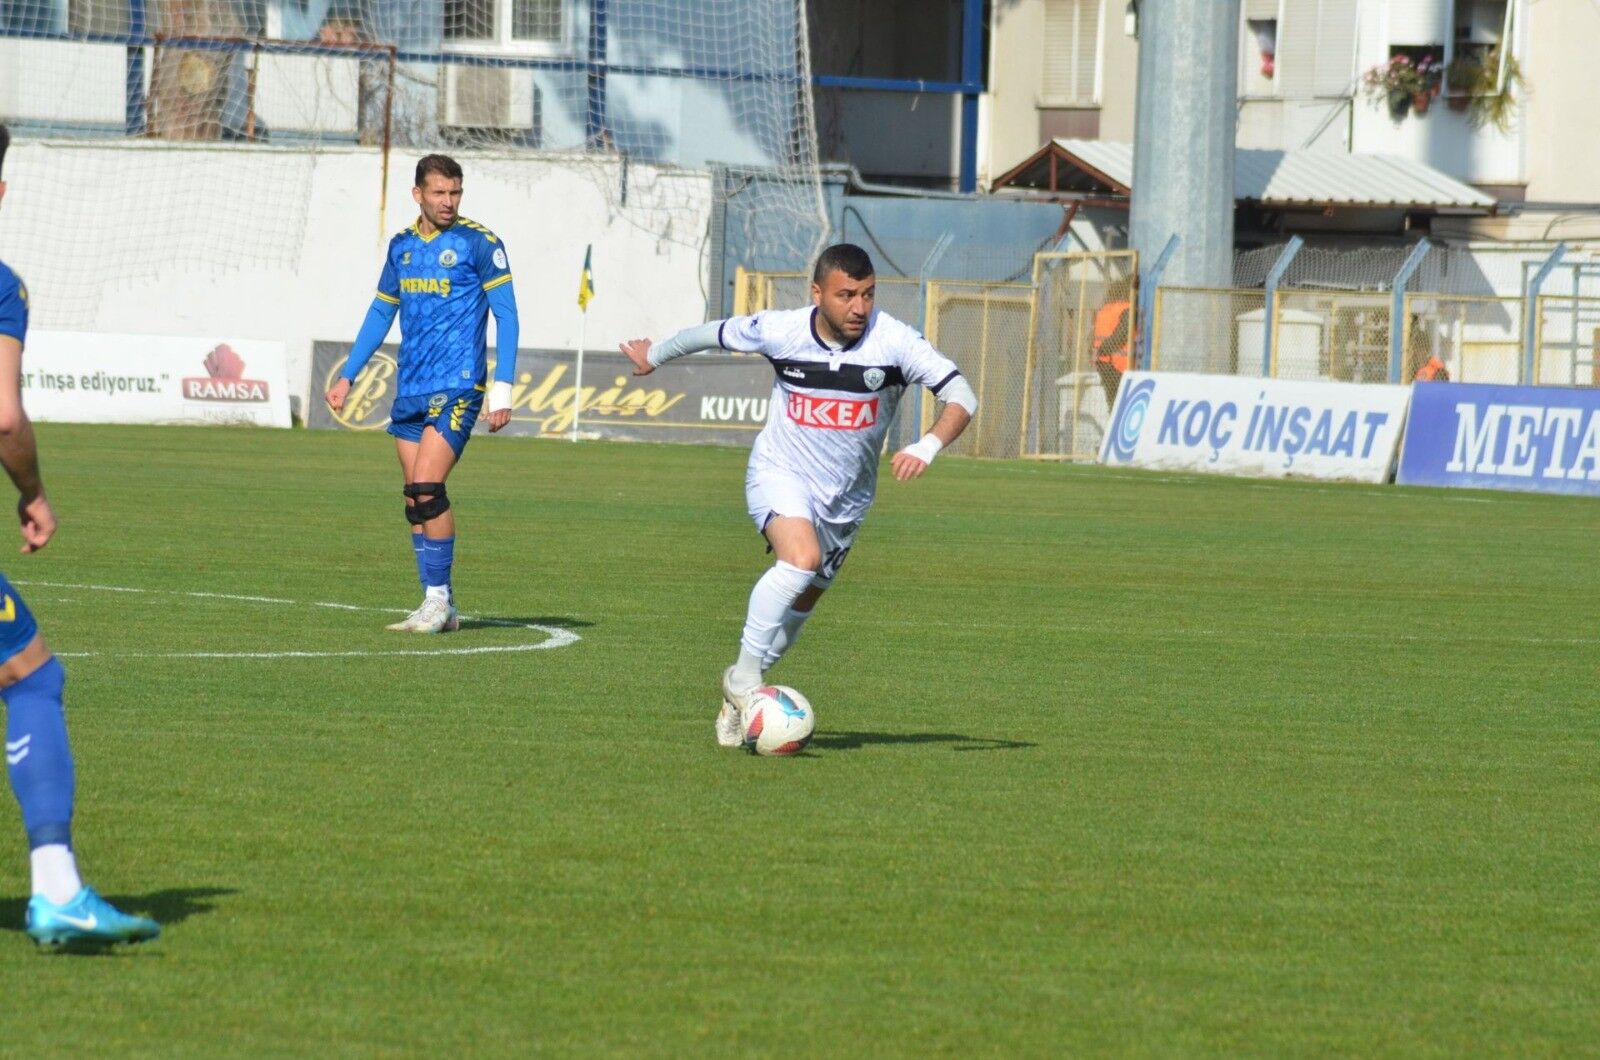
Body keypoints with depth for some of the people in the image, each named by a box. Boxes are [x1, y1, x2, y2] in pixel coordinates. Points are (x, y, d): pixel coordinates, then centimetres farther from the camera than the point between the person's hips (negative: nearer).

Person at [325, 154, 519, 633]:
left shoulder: (479, 243, -6)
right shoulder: (402, 246, 12)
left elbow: (506, 315, -6)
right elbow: (380, 313, 23)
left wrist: (502, 389, -12)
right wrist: (347, 377, 19)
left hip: (457, 390, -6)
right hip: (410, 391, 6)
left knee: (426, 489, -16)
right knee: (416, 499, 5)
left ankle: (438, 600, -7)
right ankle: (437, 606, 11)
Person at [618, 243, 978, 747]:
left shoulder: (893, 341, -19)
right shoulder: (780, 331, -17)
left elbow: (961, 397, -21)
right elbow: (711, 334, 3)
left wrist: (927, 446, -40)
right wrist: (654, 356, 20)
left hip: (846, 495, 3)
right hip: (780, 474, -3)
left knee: (803, 602, 10)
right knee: (801, 558, -31)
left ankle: (737, 702, 30)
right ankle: (744, 676, -18)